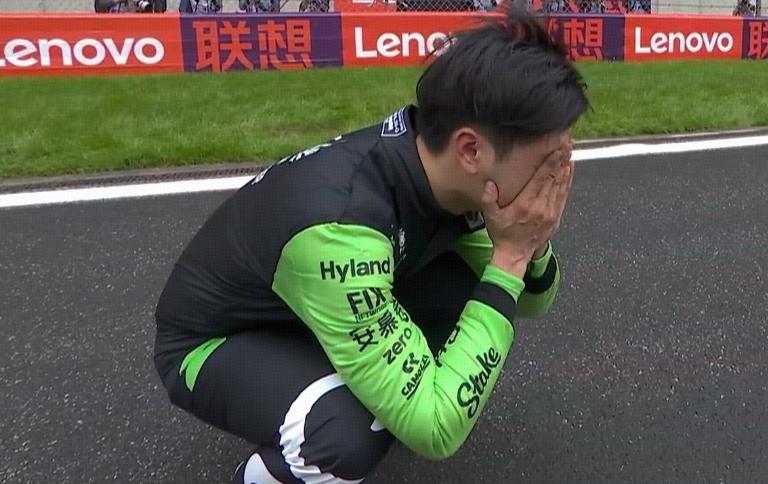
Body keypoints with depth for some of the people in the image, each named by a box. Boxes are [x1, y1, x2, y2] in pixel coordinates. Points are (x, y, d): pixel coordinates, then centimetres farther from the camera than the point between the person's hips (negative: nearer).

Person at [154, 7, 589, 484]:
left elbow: (530, 302, -2)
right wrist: (509, 256, -33)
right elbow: (435, 429, -36)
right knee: (349, 434, -34)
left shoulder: (436, 165, -17)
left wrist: (531, 248, -25)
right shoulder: (337, 226, -40)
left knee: (476, 289, -11)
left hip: (332, 304, 6)